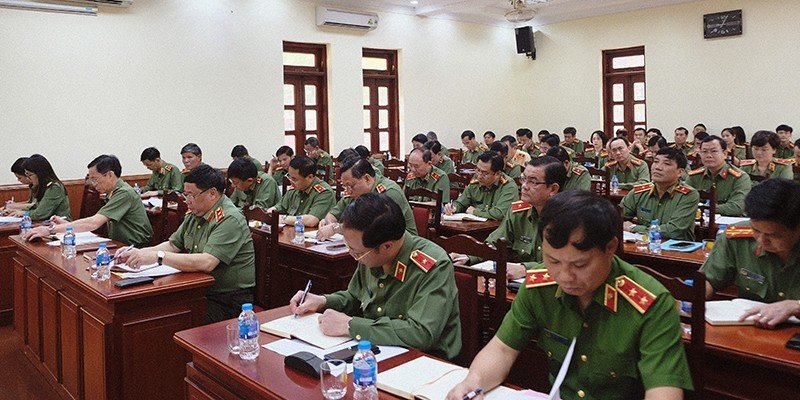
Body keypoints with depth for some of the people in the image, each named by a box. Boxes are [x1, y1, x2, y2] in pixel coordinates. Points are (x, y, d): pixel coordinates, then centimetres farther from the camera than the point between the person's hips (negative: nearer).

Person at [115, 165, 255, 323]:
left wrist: (158, 256, -27)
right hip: (201, 291, 8)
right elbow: (173, 245, 16)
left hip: (230, 300, -8)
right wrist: (137, 252, -1)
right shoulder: (194, 215, 11)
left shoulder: (230, 219, -19)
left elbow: (206, 263, -29)